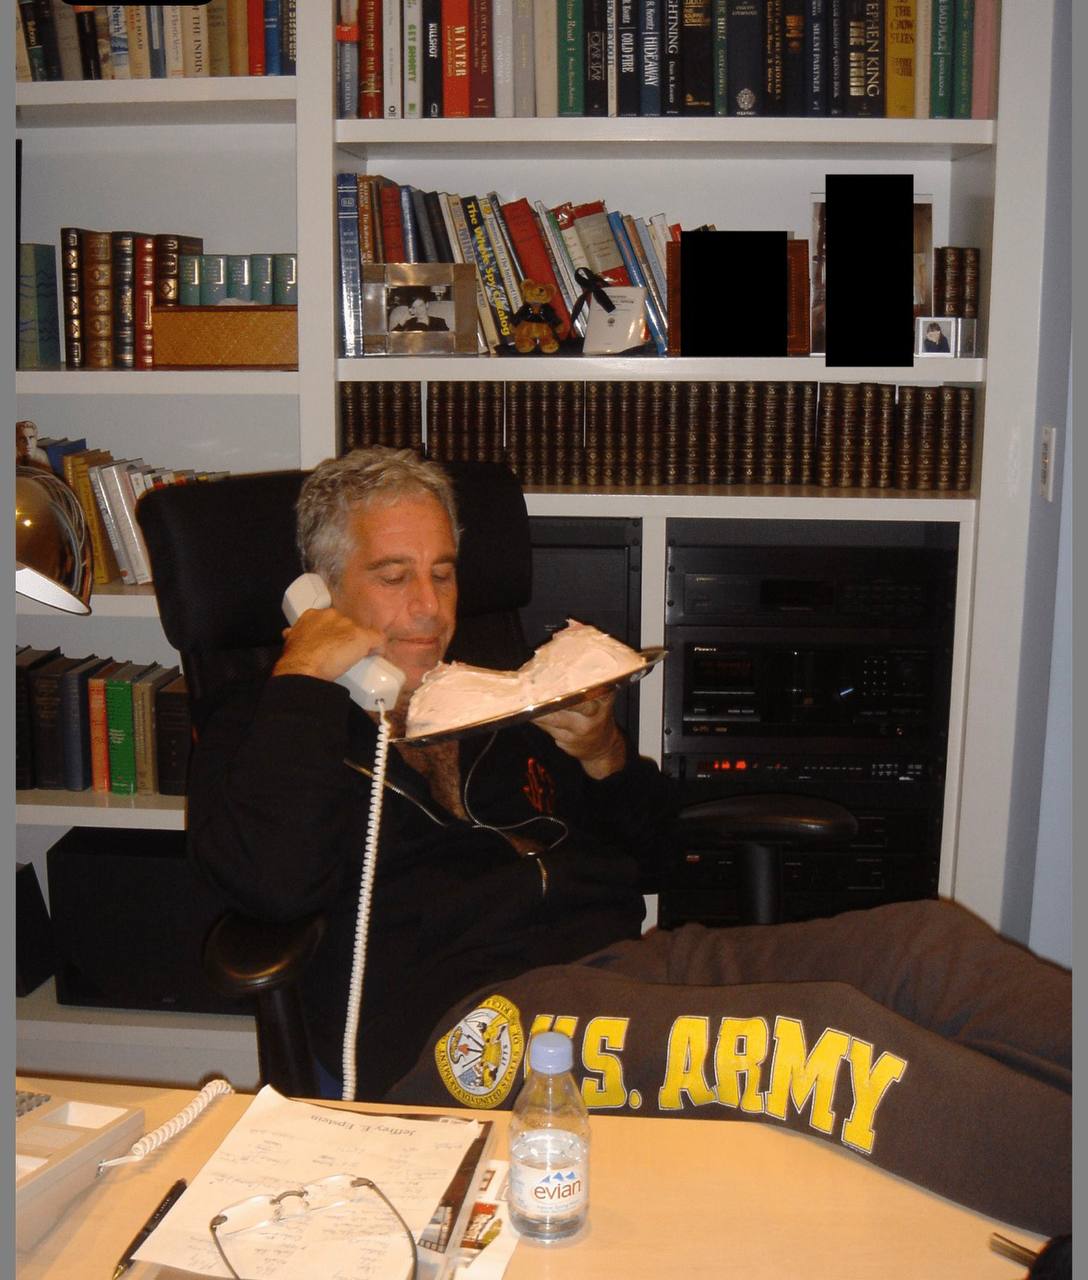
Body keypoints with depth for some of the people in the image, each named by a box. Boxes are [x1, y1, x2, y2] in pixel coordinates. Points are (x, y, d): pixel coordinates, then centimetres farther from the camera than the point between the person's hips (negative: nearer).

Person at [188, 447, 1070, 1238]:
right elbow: (278, 884, -13)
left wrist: (606, 759, 8)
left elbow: (650, 845, 30)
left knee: (924, 942, -19)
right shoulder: (263, 737, 11)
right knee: (826, 1040, -31)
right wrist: (304, 676, -4)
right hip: (466, 1015, -6)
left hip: (620, 959, 6)